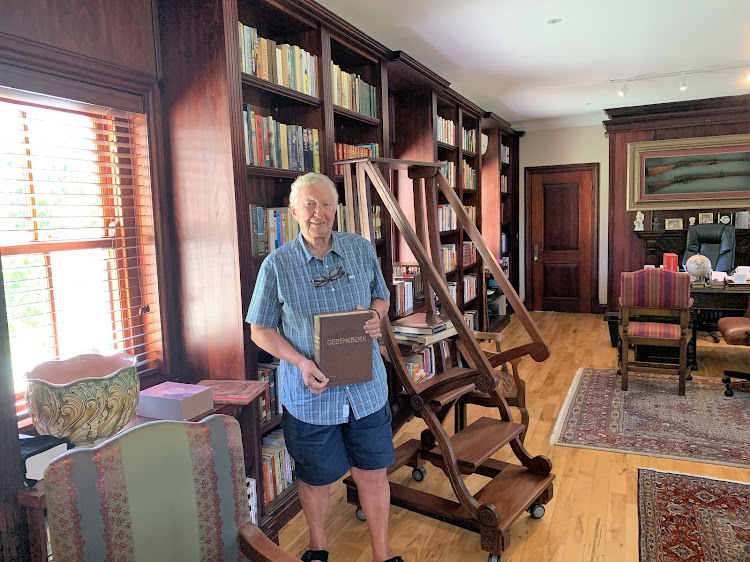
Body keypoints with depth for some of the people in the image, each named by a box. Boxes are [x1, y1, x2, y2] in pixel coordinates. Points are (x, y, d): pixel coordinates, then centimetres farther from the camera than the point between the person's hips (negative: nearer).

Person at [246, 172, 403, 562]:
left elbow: (382, 297, 13)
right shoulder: (277, 265, -9)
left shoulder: (362, 250, -1)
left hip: (366, 389, 2)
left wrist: (376, 316, -11)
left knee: (373, 472, 14)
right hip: (310, 394, -1)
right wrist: (301, 361, -18)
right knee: (316, 479, 17)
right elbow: (260, 329, -3)